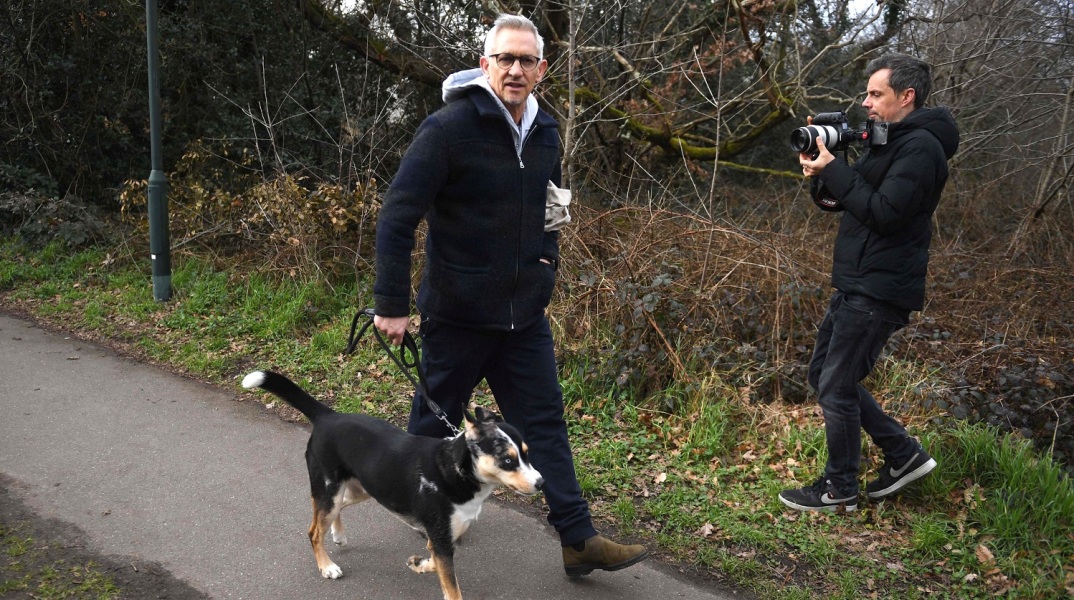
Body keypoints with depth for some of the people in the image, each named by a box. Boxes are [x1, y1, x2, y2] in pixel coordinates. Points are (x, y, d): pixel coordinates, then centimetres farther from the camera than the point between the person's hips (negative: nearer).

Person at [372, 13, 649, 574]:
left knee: (544, 422, 5)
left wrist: (547, 260, 9)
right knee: (436, 421, 12)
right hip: (457, 311, -5)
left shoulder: (545, 134, 5)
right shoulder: (449, 128, -17)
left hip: (524, 312, 6)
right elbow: (397, 215, -18)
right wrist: (390, 305, -18)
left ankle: (578, 539, 10)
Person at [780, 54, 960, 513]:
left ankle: (839, 490, 13)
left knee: (836, 388, -3)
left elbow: (883, 213, -23)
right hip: (856, 285, 10)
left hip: (880, 292, -10)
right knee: (823, 375, 15)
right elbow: (836, 202, 17)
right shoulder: (887, 143, 17)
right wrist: (822, 174, -3)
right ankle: (903, 454, 23)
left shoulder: (920, 148, -14)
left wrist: (833, 171, -19)